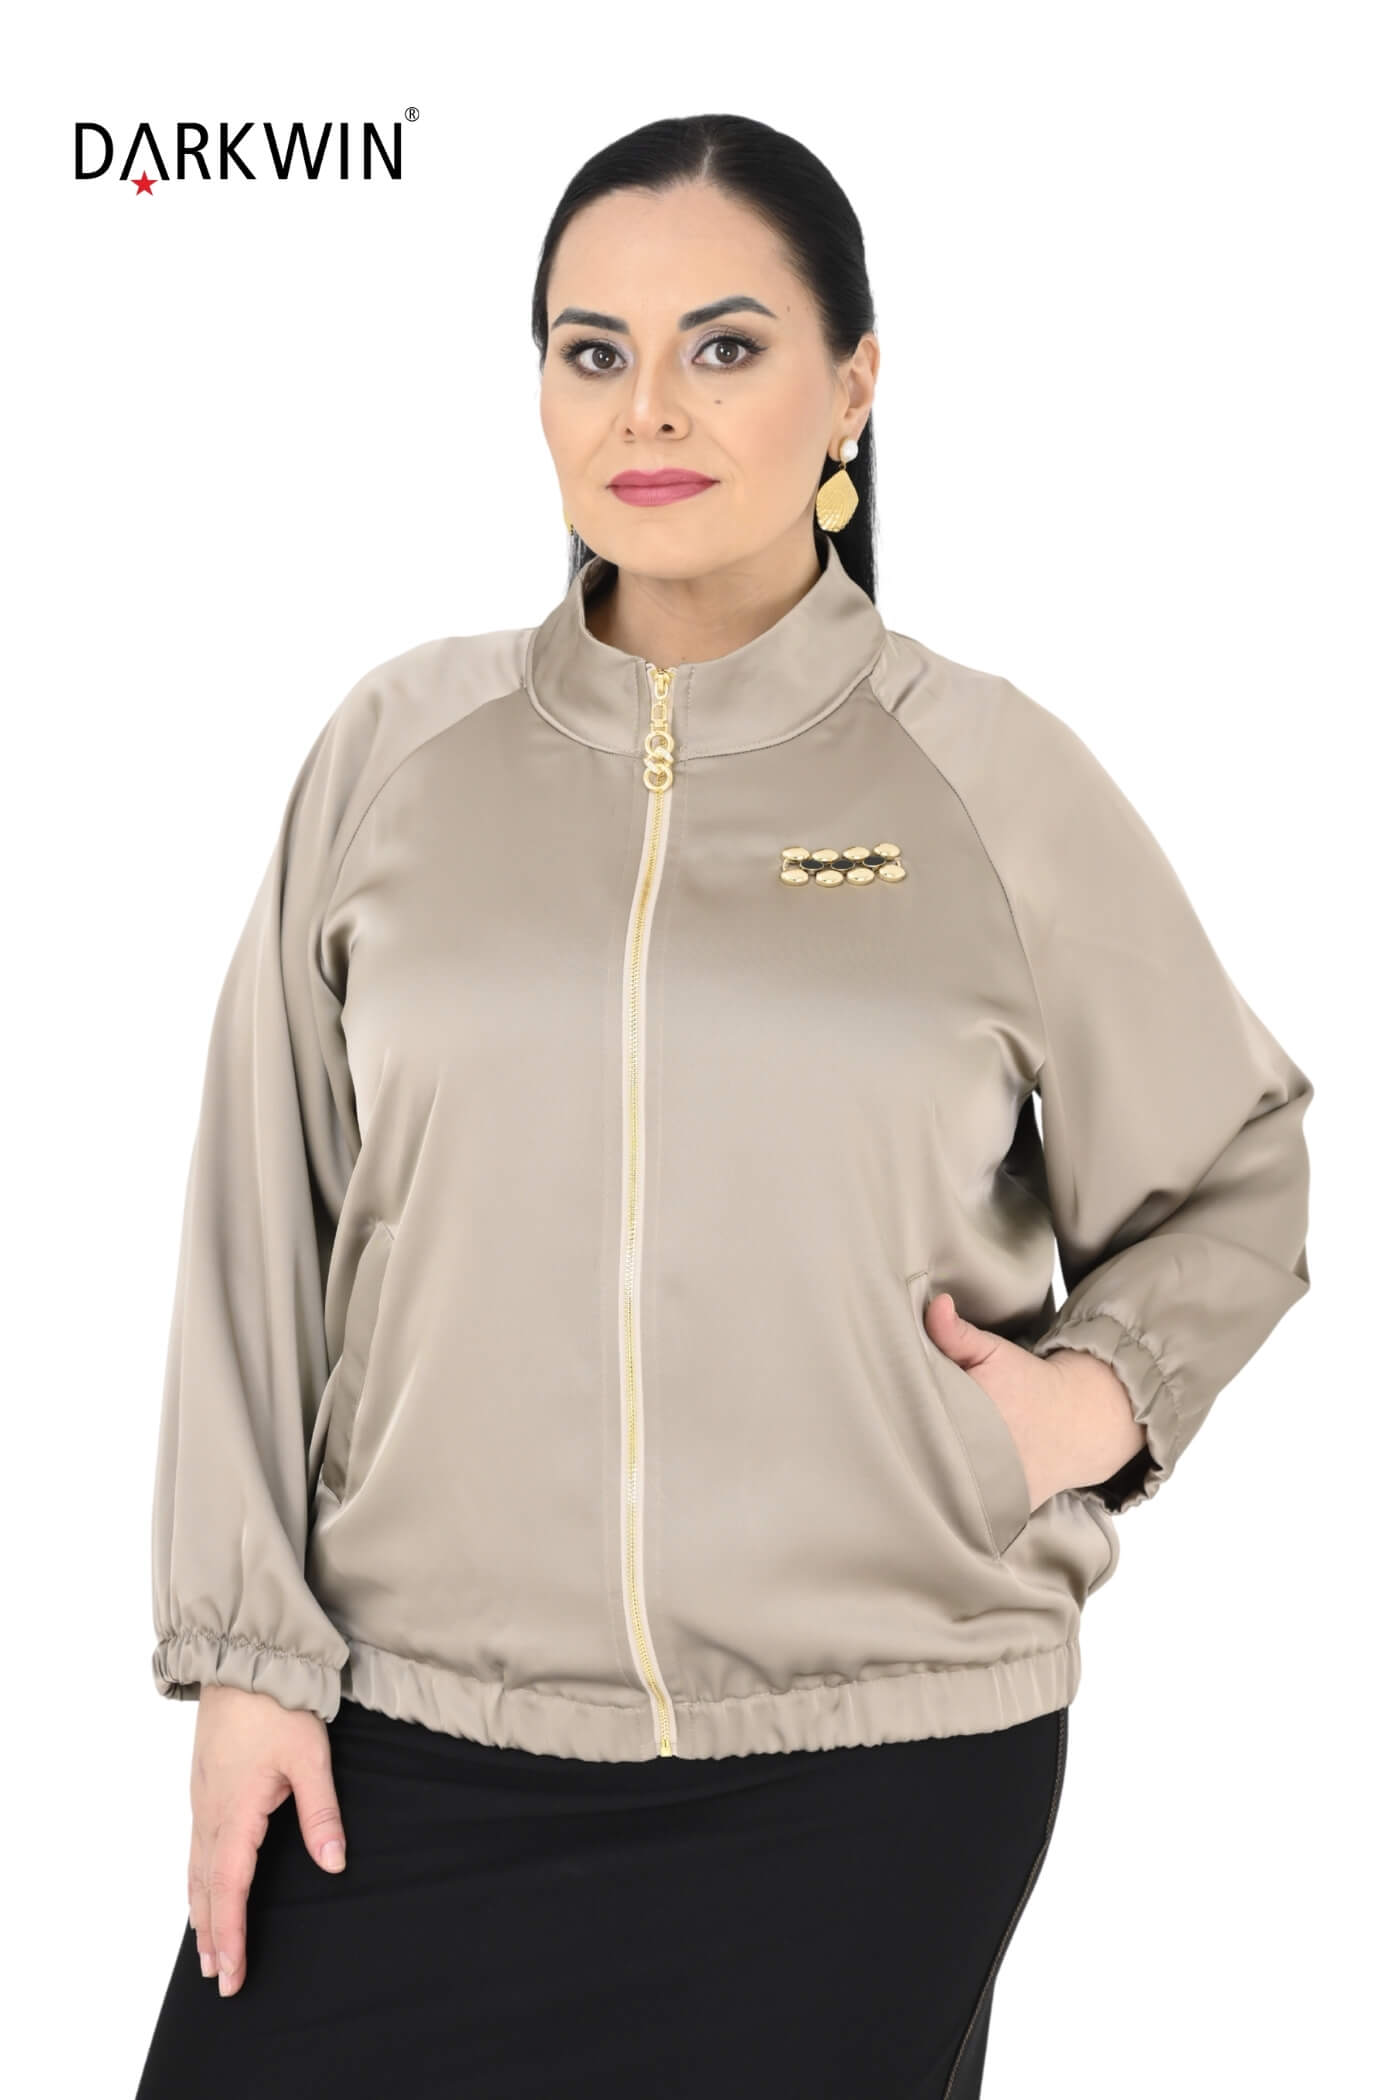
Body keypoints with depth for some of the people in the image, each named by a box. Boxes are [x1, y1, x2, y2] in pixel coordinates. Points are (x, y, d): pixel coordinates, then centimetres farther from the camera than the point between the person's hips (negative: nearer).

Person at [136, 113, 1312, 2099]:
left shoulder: (995, 780, 0)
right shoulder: (399, 749, 3)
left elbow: (1239, 1177, 12)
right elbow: (262, 1223, 5)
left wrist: (1104, 1396, -5)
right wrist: (247, 1653, 2)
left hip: (871, 1778, -1)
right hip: (415, 1742, 1)